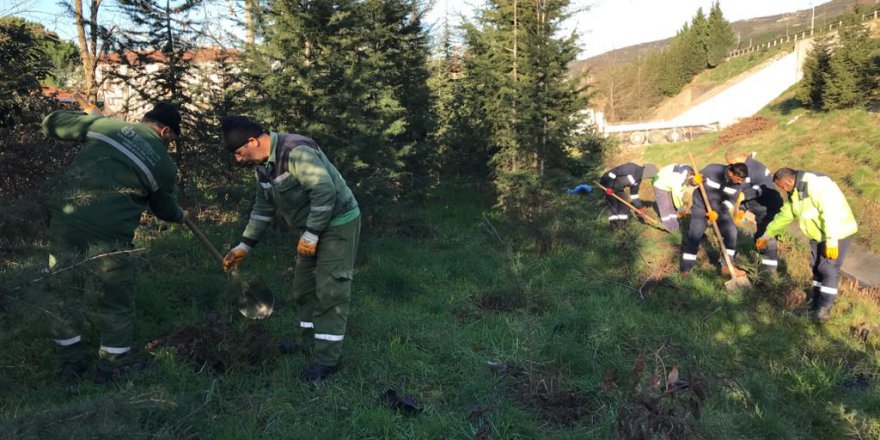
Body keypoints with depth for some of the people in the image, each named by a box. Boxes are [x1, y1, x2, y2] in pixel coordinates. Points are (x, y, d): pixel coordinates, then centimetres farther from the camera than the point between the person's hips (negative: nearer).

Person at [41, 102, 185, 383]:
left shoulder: (104, 125, 8)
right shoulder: (164, 164, 3)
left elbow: (51, 124, 19)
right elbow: (166, 210, 19)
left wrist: (89, 116, 36)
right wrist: (179, 215, 42)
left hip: (63, 223, 4)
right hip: (106, 236, -4)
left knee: (66, 296, 20)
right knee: (117, 303, 16)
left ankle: (71, 361, 35)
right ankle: (112, 366, 27)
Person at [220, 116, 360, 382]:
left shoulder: (295, 151, -26)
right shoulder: (264, 164, 6)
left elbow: (325, 191, -30)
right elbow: (263, 208, 15)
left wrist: (311, 234, -23)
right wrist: (245, 245, 13)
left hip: (337, 223, -10)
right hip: (312, 227, 10)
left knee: (330, 290, -7)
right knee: (304, 286, 16)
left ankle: (328, 359, -1)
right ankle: (307, 341, 32)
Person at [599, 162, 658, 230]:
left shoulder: (638, 179, 1)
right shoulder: (631, 168, -28)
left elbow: (634, 193, 11)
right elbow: (613, 172, -31)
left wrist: (639, 207, 9)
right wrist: (609, 187, -32)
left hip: (618, 188, 9)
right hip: (608, 184, -9)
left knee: (624, 205, 7)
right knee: (613, 204, -12)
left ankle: (622, 224, 17)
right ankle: (614, 224, -2)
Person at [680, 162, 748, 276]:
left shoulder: (739, 182, -18)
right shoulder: (712, 169, -28)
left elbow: (730, 201, -13)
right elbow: (692, 179, -16)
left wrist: (718, 212, -27)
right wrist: (695, 180, -40)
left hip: (720, 208, 4)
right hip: (701, 204, -3)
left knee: (731, 231, -9)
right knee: (695, 234, -11)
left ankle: (726, 266, 3)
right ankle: (686, 268, 2)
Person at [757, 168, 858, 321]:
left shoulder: (816, 183, -26)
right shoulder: (794, 192, 4)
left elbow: (830, 211, -31)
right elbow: (784, 215, 17)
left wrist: (831, 240, -32)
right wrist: (767, 235, 21)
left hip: (837, 232, -9)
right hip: (818, 234, 9)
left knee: (829, 269, -6)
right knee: (816, 267, 13)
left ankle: (824, 308, 1)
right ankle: (816, 302, 23)